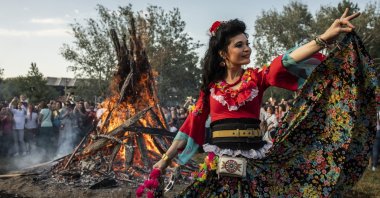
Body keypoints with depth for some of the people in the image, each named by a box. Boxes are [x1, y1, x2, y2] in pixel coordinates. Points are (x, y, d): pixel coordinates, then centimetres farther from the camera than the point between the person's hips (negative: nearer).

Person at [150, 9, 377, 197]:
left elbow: (287, 63, -13)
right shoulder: (211, 85, 5)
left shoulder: (257, 77, 3)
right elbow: (193, 123, 8)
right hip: (219, 165, 0)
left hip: (253, 163, 0)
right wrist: (166, 159, 9)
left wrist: (325, 37, -28)